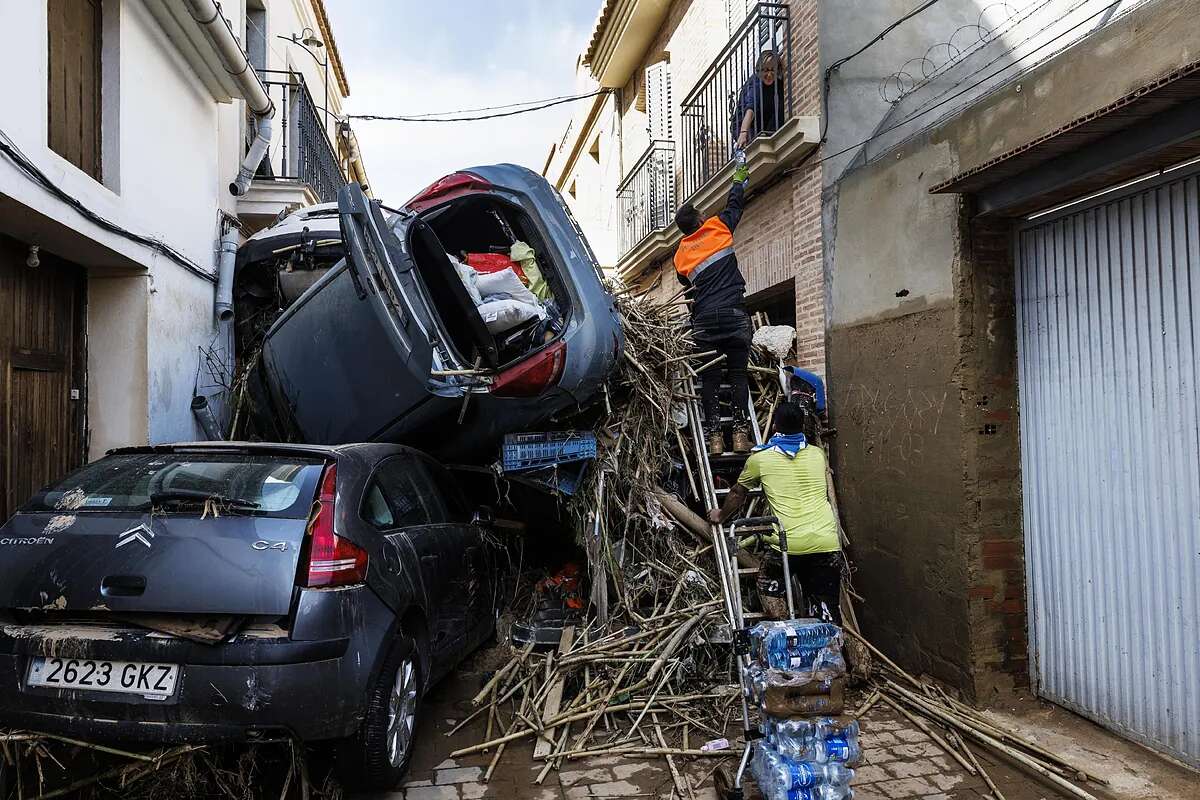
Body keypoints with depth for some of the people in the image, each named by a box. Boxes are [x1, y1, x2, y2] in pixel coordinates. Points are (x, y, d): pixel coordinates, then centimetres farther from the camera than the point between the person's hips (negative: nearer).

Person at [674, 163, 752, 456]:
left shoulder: (680, 254, 15)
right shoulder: (717, 228, 9)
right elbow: (734, 205, 24)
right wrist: (740, 180, 41)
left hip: (704, 319, 2)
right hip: (734, 314, -2)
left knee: (710, 379, 4)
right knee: (738, 375, 1)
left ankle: (714, 437, -1)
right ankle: (740, 434, -4)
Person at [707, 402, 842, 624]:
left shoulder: (760, 458, 5)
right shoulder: (818, 454, 13)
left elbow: (738, 493, 21)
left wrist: (721, 516, 39)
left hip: (788, 544, -3)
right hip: (827, 543, 3)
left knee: (768, 583, 23)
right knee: (826, 606, 10)